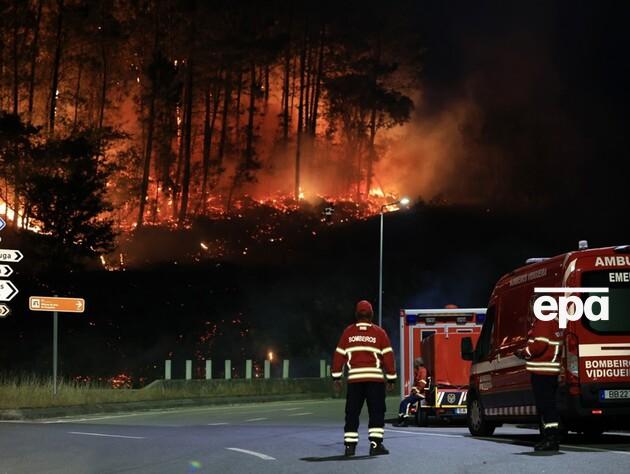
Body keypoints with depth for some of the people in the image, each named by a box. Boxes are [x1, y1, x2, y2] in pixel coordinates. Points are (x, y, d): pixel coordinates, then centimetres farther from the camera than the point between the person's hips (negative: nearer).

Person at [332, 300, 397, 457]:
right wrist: (391, 378, 7)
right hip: (375, 379, -2)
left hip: (354, 379, 2)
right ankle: (375, 444, -7)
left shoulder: (348, 332, 6)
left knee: (352, 413, 7)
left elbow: (339, 355, 6)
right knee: (377, 412, 2)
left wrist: (336, 377, 13)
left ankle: (350, 445, 4)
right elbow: (388, 357, 1)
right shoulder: (379, 333, 2)